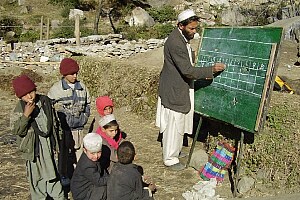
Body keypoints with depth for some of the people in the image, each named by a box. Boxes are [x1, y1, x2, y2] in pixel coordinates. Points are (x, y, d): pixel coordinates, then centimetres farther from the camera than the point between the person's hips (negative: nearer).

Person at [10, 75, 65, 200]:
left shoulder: (45, 101, -2)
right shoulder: (19, 109, -12)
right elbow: (16, 130, -21)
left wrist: (55, 143, 11)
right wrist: (26, 115, -32)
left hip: (47, 143, 3)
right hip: (33, 146, -3)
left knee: (52, 172, 15)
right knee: (36, 175, 8)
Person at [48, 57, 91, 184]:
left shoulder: (82, 87, 7)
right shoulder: (56, 88, -5)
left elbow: (87, 104, 19)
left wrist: (85, 117, 8)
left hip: (78, 127, 3)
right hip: (63, 127, -3)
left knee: (78, 151, 5)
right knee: (63, 152, 3)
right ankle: (64, 176, 17)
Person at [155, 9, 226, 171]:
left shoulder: (183, 37, 6)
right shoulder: (175, 43, -27)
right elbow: (187, 71, -28)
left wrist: (202, 73, 10)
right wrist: (211, 70, -24)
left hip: (181, 88, 10)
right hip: (174, 91, -10)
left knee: (179, 123, 22)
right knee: (173, 125, 2)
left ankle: (175, 150, 40)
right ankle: (170, 159, 18)